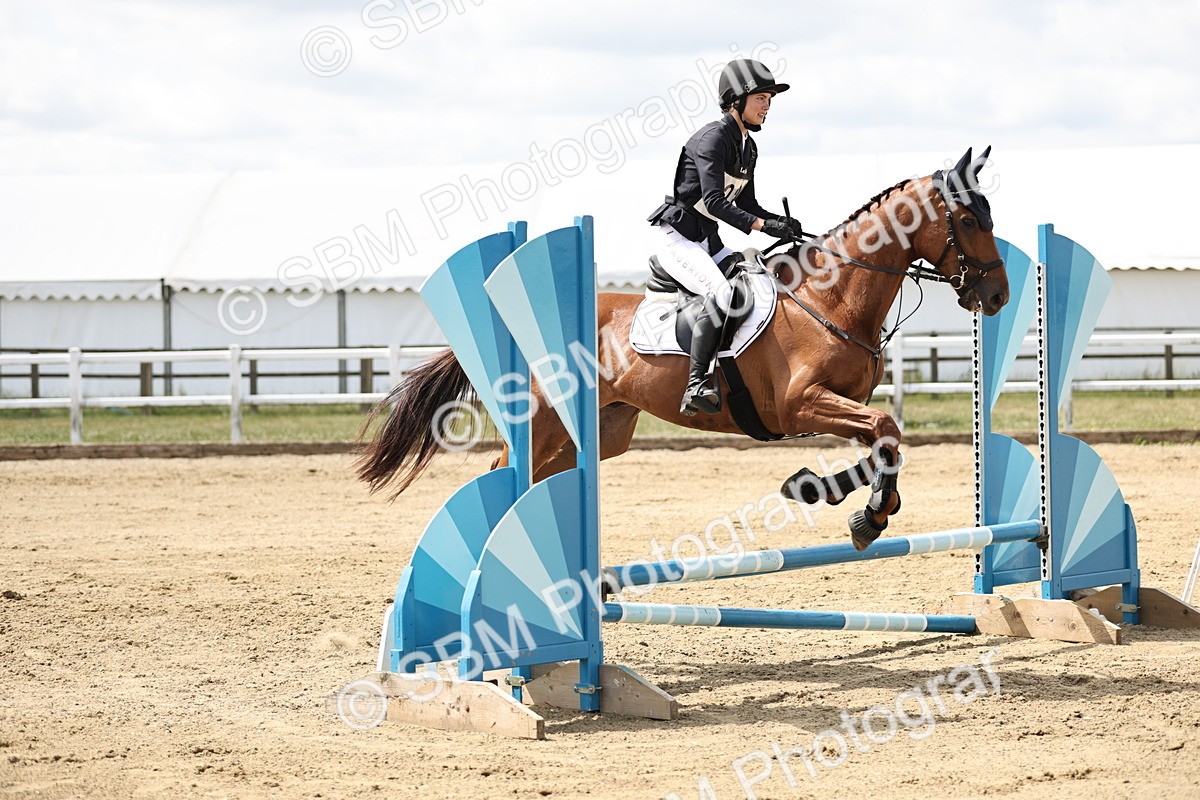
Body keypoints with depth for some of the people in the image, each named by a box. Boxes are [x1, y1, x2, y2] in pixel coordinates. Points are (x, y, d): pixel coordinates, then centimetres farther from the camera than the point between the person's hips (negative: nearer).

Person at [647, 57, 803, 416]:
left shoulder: (748, 147, 13)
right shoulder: (713, 138, -16)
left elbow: (746, 204, 18)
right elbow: (713, 201, -26)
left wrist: (782, 223, 1)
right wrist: (761, 225, -32)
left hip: (706, 241, 10)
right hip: (675, 235, -10)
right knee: (721, 293, -31)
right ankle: (696, 386, -35)